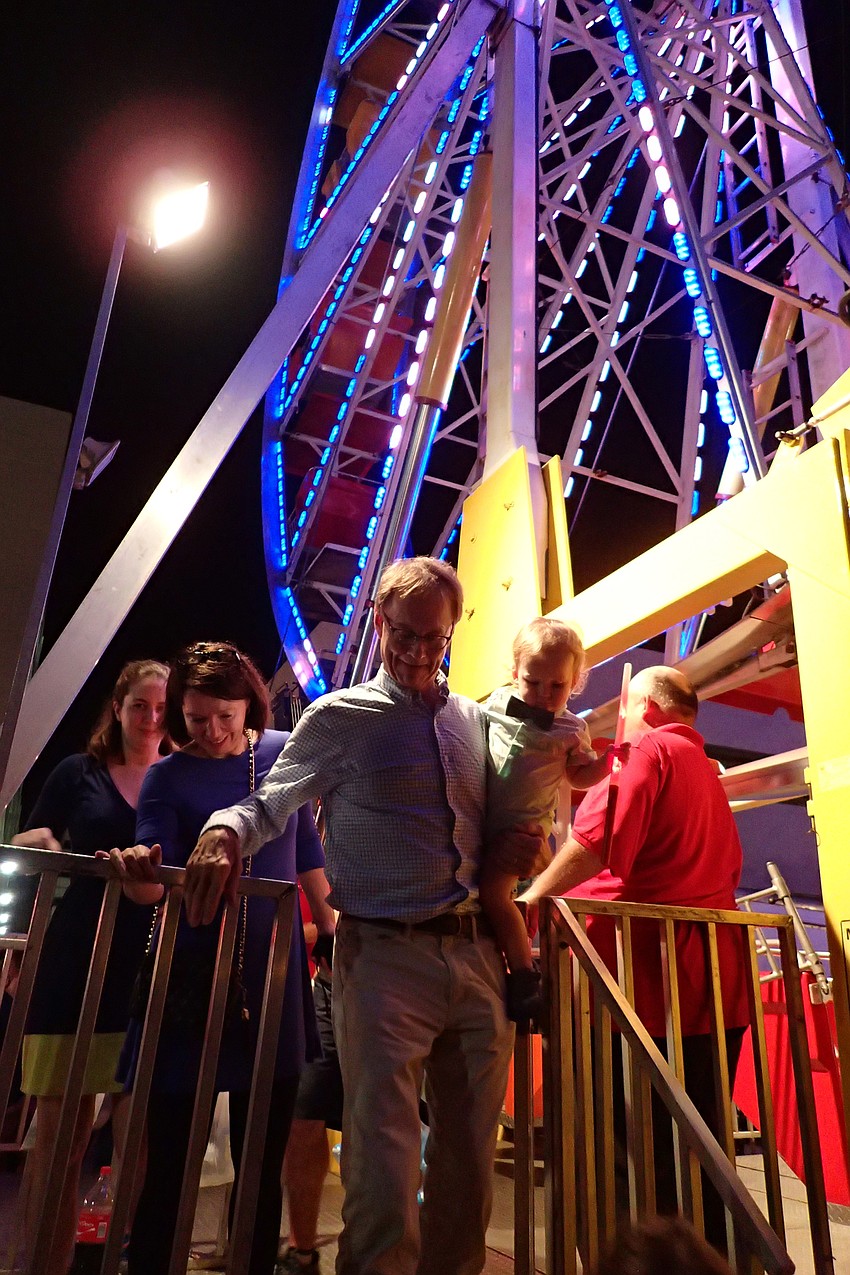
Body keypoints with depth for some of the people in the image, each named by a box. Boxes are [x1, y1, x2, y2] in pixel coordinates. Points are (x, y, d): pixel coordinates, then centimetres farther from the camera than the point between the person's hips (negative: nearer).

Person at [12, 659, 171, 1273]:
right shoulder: (78, 772, 7)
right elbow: (25, 853, 10)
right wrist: (40, 842, -11)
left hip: (156, 971, 0)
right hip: (77, 967, 1)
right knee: (59, 1133, 7)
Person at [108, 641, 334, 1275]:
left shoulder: (284, 752, 2)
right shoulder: (168, 777, -5)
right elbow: (153, 886, -13)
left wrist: (329, 920, 16)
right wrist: (140, 873, -36)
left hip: (273, 973, 2)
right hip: (190, 976, -2)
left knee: (264, 1152, 11)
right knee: (169, 1149, 5)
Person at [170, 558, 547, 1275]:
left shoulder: (476, 721, 13)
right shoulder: (339, 717, 0)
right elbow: (268, 806, 0)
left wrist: (528, 843, 3)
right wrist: (225, 834, -21)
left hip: (479, 954, 5)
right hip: (385, 955, -5)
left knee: (470, 1160, 16)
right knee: (384, 1168, -7)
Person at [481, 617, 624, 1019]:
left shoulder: (570, 730, -2)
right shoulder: (496, 703, 4)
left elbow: (580, 776, 7)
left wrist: (609, 758, -7)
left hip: (524, 825, -5)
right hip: (479, 819, 5)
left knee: (493, 890, -20)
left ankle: (523, 973, -5)